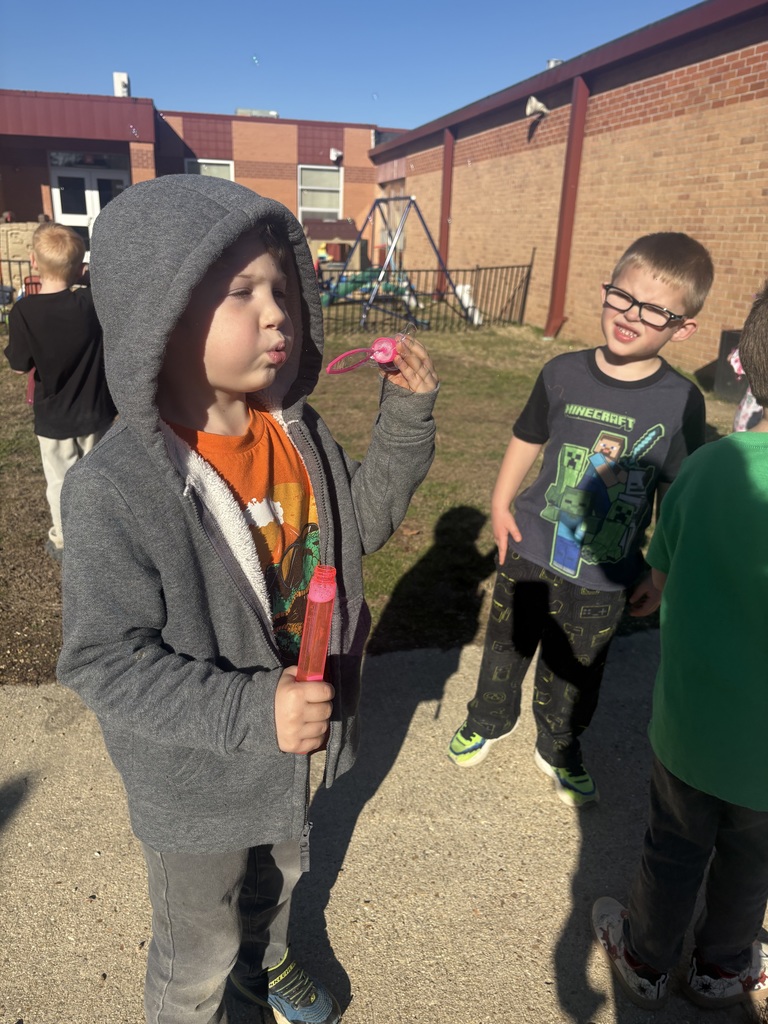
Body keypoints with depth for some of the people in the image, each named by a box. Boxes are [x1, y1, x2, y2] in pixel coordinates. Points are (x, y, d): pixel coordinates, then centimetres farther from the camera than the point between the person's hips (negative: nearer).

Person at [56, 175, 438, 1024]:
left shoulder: (297, 433, -11)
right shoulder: (115, 491, -31)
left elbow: (361, 519, 2)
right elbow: (104, 661, -25)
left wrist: (406, 413, -10)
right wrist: (247, 713, -34)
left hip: (294, 741, 7)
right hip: (198, 781, -6)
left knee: (279, 869, 36)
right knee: (200, 946, 23)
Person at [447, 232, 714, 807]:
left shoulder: (681, 402, -12)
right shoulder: (564, 373, -9)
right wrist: (501, 504, 1)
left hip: (604, 580, -1)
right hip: (530, 556, 1)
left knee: (574, 675, 18)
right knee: (506, 647, 20)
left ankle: (559, 750, 47)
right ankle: (489, 720, 49)